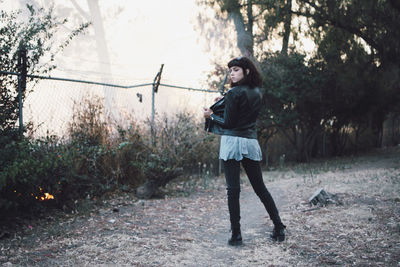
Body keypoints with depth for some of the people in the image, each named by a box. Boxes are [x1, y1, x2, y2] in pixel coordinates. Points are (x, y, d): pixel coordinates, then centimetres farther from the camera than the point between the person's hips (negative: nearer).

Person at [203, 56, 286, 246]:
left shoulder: (233, 93, -10)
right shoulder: (256, 93, 12)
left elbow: (228, 123, -11)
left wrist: (210, 116, 4)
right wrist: (224, 103, 20)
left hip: (233, 142, -7)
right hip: (251, 142, 7)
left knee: (233, 190, -2)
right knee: (260, 187, 14)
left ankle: (236, 235, 0)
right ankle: (279, 228, 16)